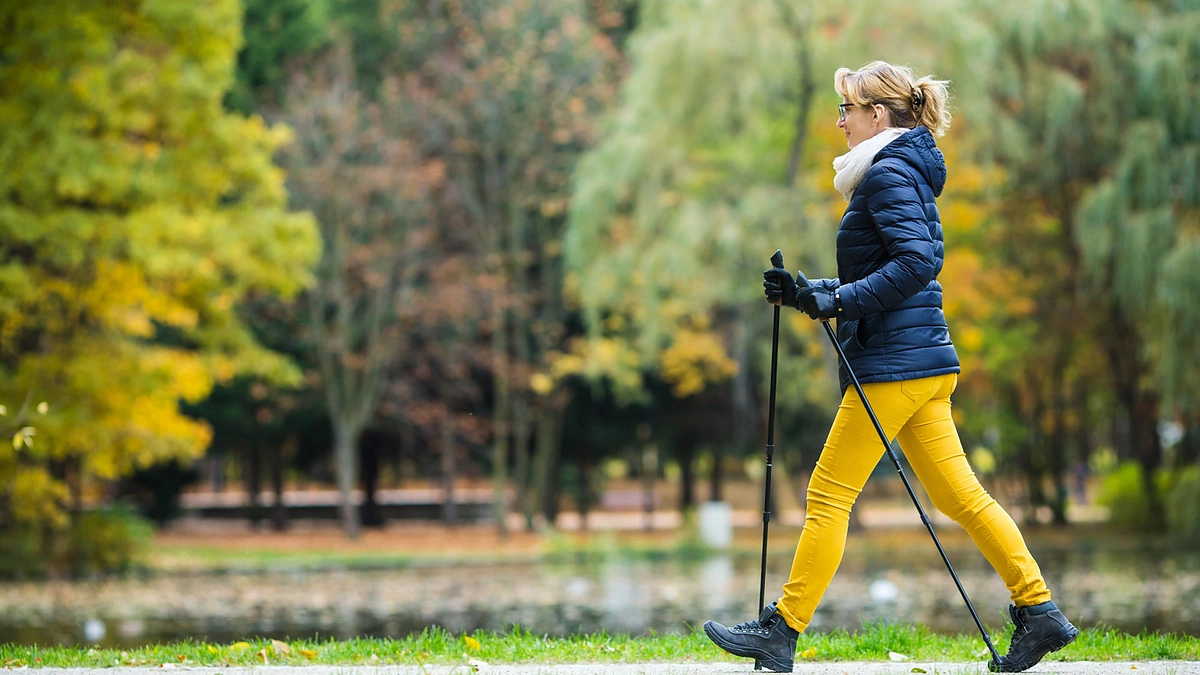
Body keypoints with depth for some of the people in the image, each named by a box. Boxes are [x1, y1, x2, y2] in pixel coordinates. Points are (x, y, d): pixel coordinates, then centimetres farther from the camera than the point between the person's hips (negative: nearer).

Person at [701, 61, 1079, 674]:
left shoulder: (889, 172, -10)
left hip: (895, 366, -10)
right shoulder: (903, 174, 20)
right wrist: (810, 294, 16)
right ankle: (1039, 613, 6)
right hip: (924, 363, 10)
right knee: (959, 494, 8)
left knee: (830, 494, -5)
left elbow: (917, 261, -23)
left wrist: (838, 300, -21)